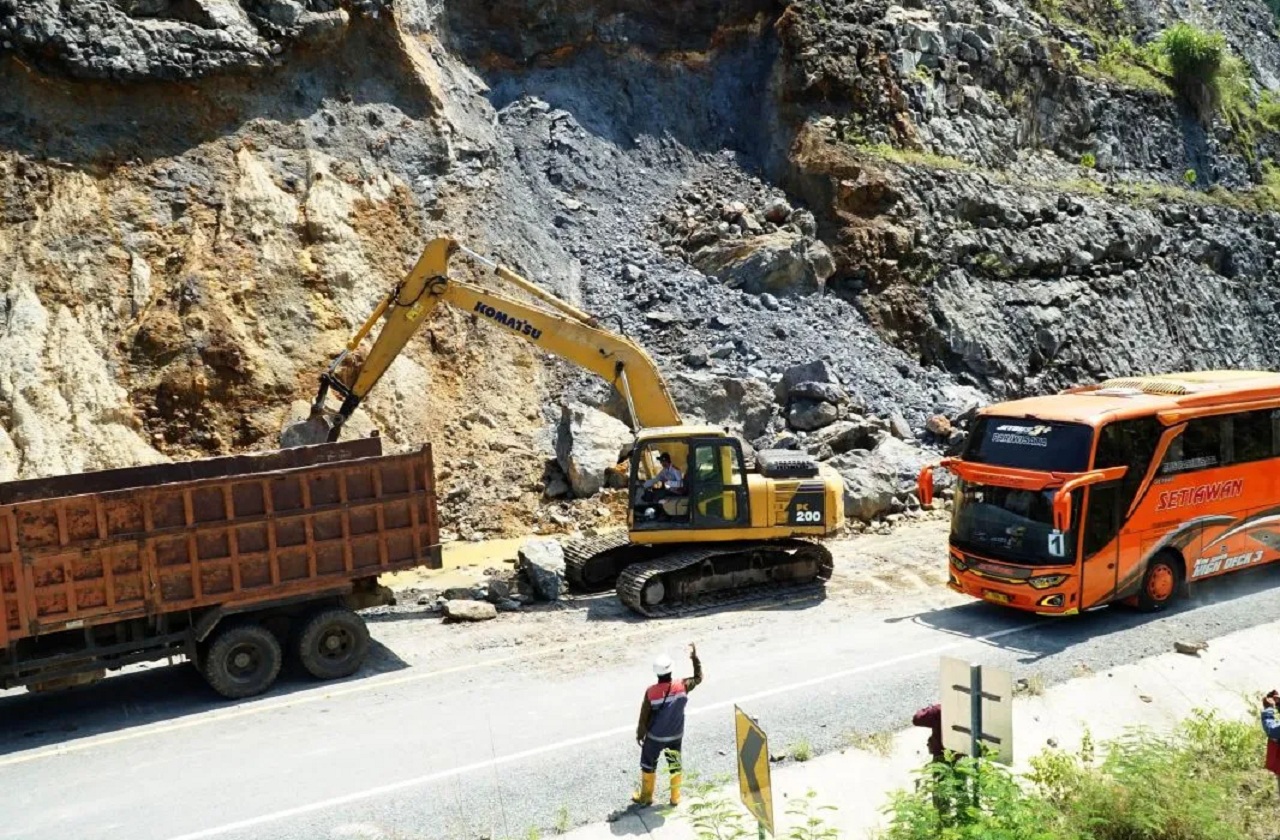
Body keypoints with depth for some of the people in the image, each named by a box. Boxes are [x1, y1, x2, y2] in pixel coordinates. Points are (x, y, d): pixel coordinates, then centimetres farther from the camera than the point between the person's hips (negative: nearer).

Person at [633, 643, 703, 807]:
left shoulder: (651, 692, -26)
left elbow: (644, 717, -15)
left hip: (655, 736, -2)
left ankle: (646, 797, 32)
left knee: (648, 765, 19)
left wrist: (639, 735, 1)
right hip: (675, 735, 2)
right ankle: (675, 797, 32)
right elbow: (698, 678, 1)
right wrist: (695, 657, 7)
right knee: (675, 764, 22)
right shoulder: (682, 686, -20)